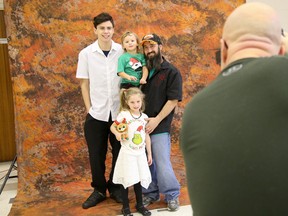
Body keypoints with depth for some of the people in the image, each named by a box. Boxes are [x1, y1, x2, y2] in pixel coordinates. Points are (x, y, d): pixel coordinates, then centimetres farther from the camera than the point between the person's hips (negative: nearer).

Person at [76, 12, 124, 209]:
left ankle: (115, 187, 29)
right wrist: (89, 108, -2)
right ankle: (99, 190, 28)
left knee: (119, 152, 9)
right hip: (96, 113, 0)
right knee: (96, 155, 9)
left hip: (119, 112, 0)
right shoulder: (86, 53, -2)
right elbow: (84, 84, 2)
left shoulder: (122, 51, -2)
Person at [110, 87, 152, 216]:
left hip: (140, 153, 4)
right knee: (127, 180, 4)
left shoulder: (144, 117, 1)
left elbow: (147, 136, 8)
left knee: (139, 180, 13)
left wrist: (149, 154, 11)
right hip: (127, 153, -4)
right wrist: (117, 134, -25)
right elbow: (112, 127, -3)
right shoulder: (124, 115, -12)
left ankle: (139, 204, 29)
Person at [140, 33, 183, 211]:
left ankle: (172, 195, 21)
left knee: (162, 164, 0)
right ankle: (150, 194, 29)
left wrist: (157, 120, -15)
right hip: (141, 125, 5)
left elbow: (173, 100, -9)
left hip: (160, 127, -5)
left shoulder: (172, 72, -4)